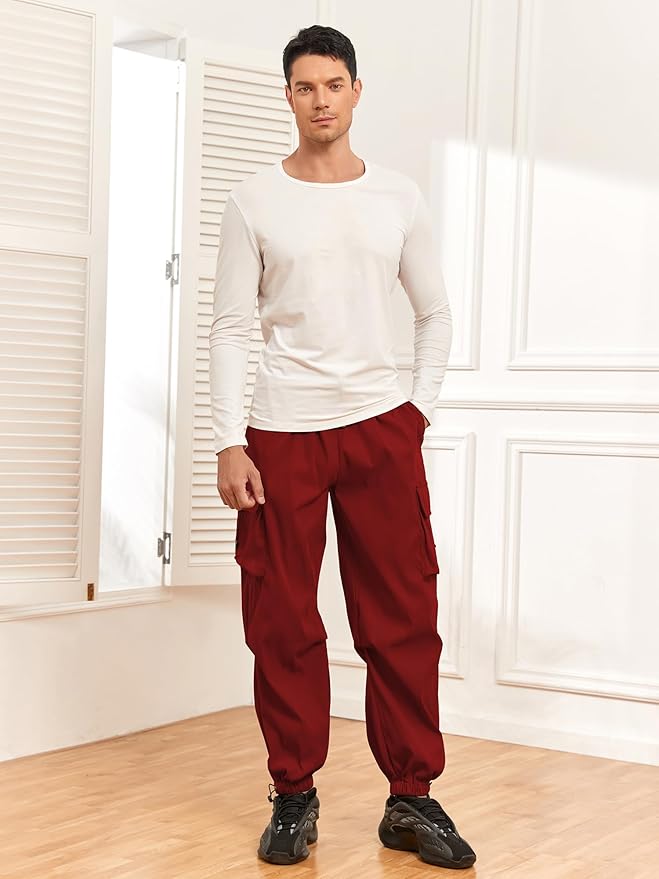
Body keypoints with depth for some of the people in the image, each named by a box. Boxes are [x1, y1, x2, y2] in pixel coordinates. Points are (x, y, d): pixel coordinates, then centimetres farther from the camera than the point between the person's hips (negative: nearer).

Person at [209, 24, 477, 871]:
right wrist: (228, 444, -8)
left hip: (381, 429, 2)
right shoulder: (253, 200, 1)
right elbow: (230, 328, -1)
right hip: (282, 435, -1)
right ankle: (294, 797, 16)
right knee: (283, 625, 3)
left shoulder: (399, 197, 7)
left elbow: (436, 314, 15)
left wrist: (420, 407, 5)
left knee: (404, 618, 2)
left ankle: (412, 799, 12)